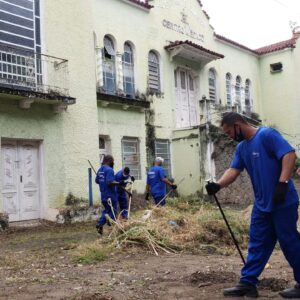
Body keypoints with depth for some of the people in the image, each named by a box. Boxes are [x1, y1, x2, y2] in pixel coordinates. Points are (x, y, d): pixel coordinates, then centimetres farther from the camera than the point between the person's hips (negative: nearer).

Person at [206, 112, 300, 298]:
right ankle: (248, 283, 15)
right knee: (257, 244, 10)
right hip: (262, 204, 8)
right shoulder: (241, 148, 11)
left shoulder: (267, 135, -13)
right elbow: (234, 170, 2)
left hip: (283, 202, -8)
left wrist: (282, 183, -29)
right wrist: (218, 185, -16)